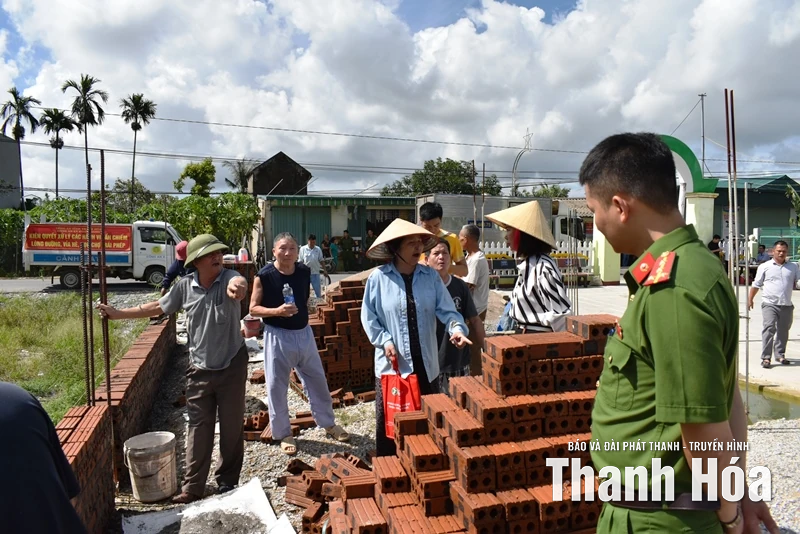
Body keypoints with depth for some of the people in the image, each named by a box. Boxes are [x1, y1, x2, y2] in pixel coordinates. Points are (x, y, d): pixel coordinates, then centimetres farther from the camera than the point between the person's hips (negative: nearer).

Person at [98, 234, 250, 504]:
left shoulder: (229, 278, -16)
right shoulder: (185, 286, -5)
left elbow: (240, 282, -42)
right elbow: (157, 307, 11)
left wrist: (236, 285, -67)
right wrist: (118, 314, 14)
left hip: (232, 365, -2)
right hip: (200, 369, 3)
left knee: (232, 428, 10)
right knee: (198, 429, 9)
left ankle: (228, 482, 28)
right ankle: (193, 487, 21)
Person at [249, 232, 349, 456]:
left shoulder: (304, 271, -1)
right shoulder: (264, 276, -13)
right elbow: (253, 308, -10)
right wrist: (277, 311, -24)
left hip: (304, 333, 4)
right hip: (277, 336, -4)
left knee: (318, 380, 13)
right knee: (277, 386, 6)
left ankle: (328, 423, 32)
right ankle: (283, 434, 24)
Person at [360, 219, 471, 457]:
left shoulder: (430, 276, 1)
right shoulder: (378, 278, -6)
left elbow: (447, 309, -4)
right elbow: (369, 317, -1)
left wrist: (457, 328, -23)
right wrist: (385, 341, -12)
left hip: (425, 364, 3)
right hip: (392, 364, -2)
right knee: (389, 424, 10)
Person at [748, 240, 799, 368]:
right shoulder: (765, 266, 4)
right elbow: (756, 284, 8)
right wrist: (750, 299, 7)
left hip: (787, 305, 3)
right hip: (770, 304, -3)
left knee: (783, 331, 12)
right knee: (769, 328, -13)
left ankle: (780, 355, 27)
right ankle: (766, 357, -12)